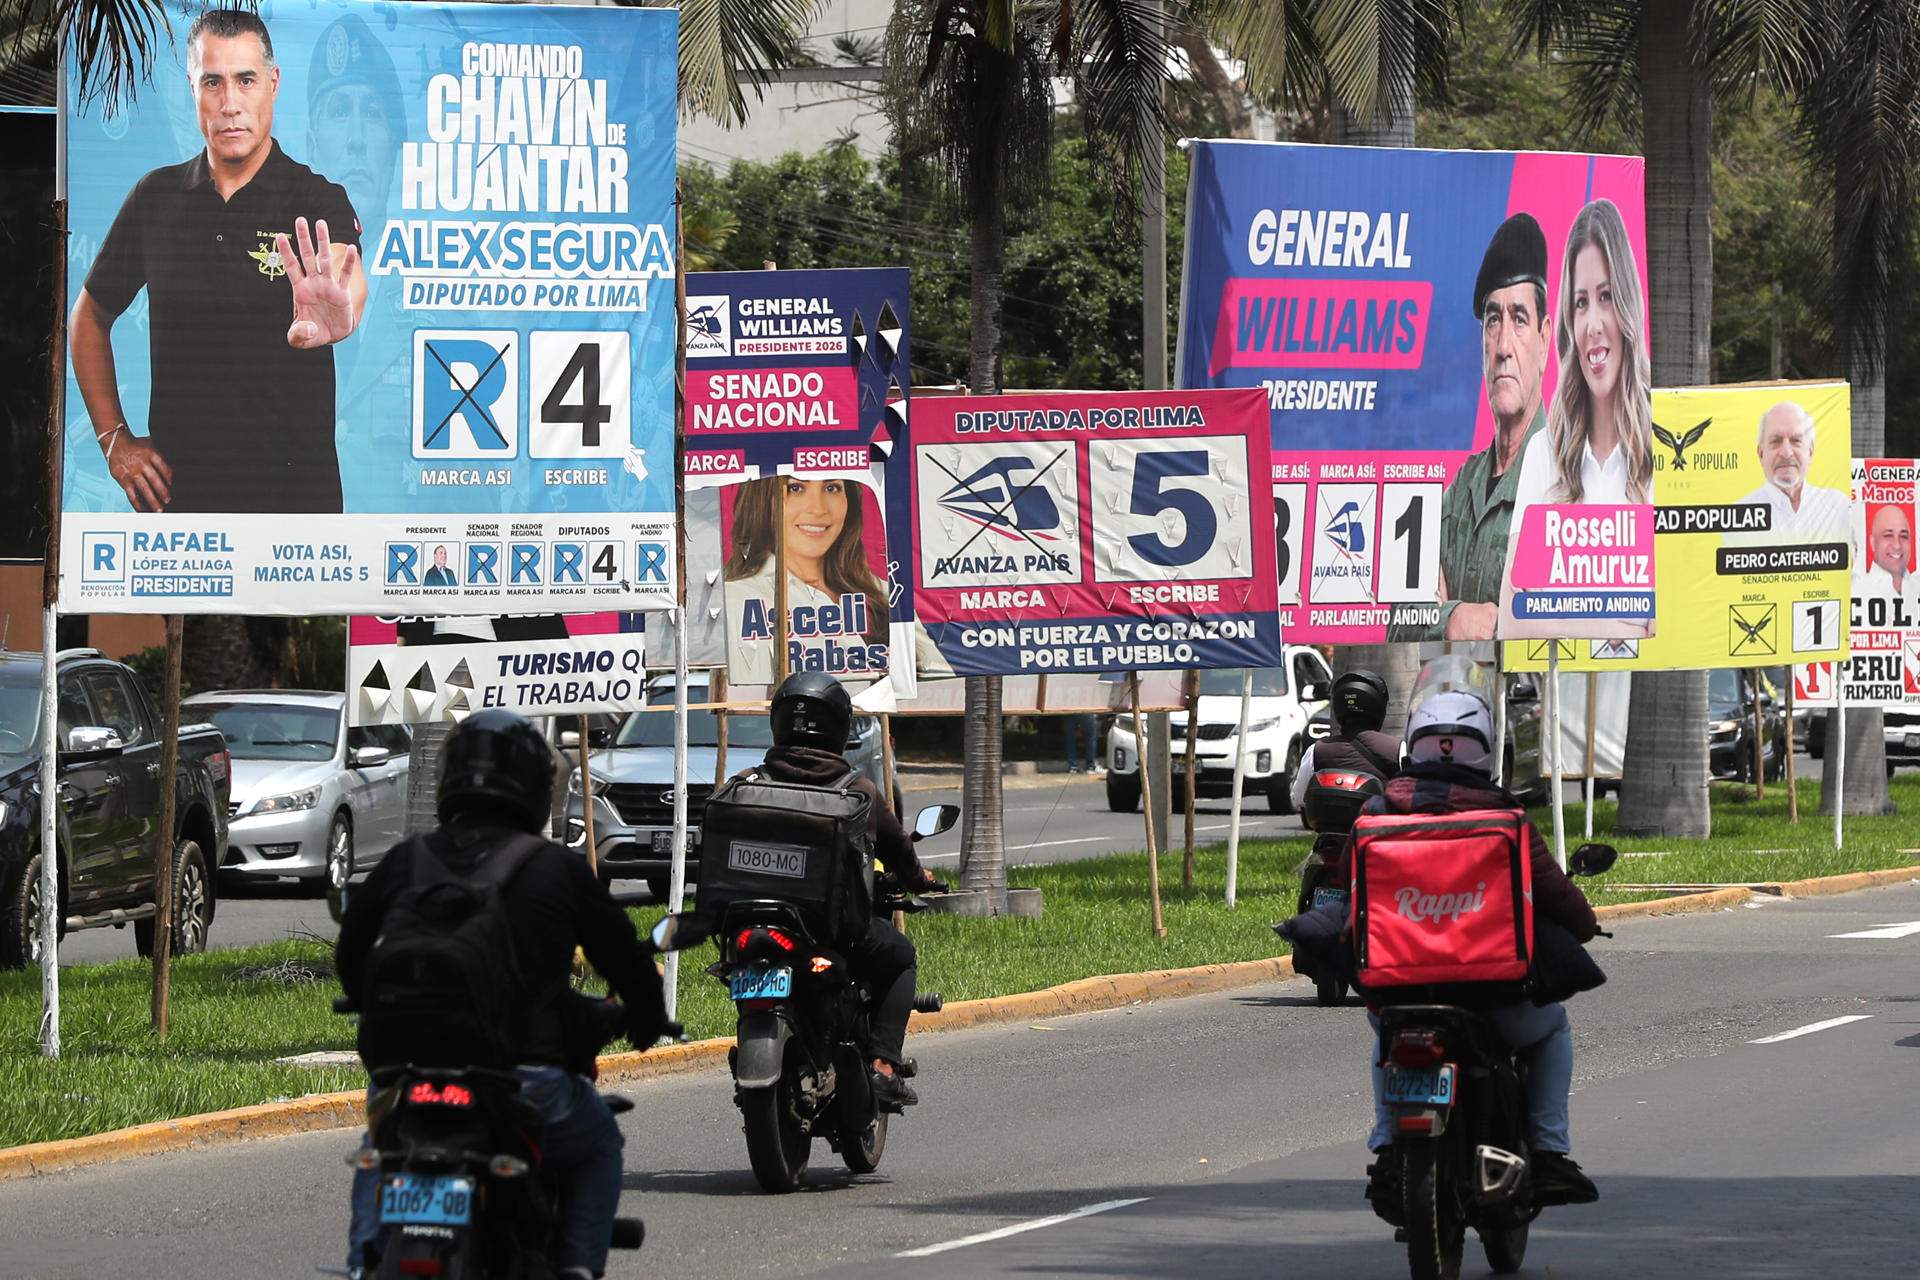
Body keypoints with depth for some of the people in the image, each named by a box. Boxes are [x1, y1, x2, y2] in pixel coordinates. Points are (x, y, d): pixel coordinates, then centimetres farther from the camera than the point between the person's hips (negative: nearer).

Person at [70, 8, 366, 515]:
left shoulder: (319, 201, -8)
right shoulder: (156, 198, 2)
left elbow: (349, 279, -31)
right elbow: (90, 316, 14)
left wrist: (335, 316, -55)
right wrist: (115, 440, 4)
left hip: (295, 490, -3)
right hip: (175, 487, 3)